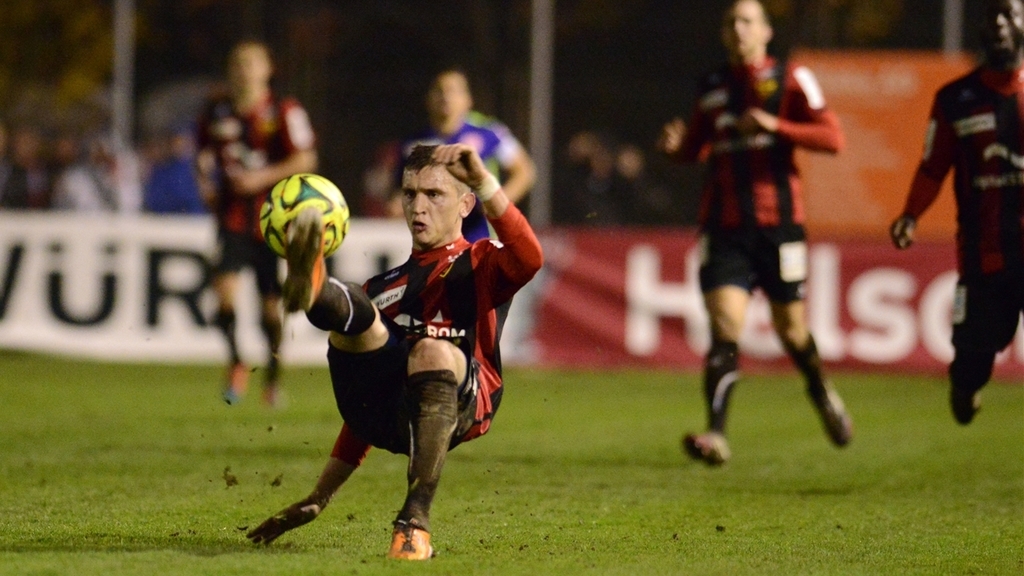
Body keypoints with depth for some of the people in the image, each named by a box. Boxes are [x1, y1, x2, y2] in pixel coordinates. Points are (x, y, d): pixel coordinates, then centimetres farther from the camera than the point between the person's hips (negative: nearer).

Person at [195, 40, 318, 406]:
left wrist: (262, 177, -16)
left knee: (272, 303, 4)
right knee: (224, 286, -19)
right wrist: (207, 180, 3)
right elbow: (205, 153, 22)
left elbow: (305, 160, -8)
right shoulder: (217, 112, 7)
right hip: (233, 219, 2)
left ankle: (273, 376, 23)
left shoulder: (283, 112, -5)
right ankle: (235, 362, -2)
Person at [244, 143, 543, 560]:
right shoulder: (383, 288, 36)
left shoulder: (480, 265, 20)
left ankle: (415, 519, -38)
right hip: (383, 418, 4)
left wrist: (483, 181, -16)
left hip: (460, 406, -4)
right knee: (352, 309, -21)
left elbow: (528, 259, -7)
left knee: (432, 350, -37)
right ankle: (311, 287, -62)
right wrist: (320, 498, 34)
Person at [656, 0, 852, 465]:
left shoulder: (791, 80, 1)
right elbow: (695, 147, 24)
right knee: (725, 329, -14)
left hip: (778, 222, -2)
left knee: (791, 330, 8)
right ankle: (716, 435, -20)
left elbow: (832, 138, -7)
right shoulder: (712, 87, 13)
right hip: (725, 229, 2)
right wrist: (675, 146, 1)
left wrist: (776, 126, -20)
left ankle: (820, 391, 40)